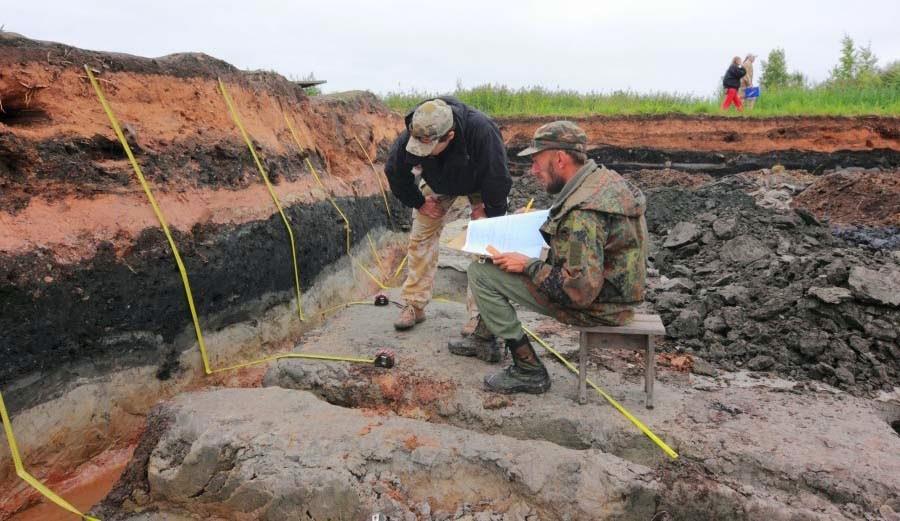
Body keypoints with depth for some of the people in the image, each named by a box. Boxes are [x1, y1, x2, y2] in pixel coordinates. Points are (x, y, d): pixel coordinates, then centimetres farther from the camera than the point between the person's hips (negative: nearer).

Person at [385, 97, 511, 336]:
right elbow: (395, 172, -13)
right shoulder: (411, 136, -33)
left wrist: (489, 212, -22)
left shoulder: (481, 131, -44)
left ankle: (480, 312, -5)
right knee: (421, 236, -3)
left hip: (480, 184, -3)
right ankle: (414, 305, 7)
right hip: (437, 182, 3)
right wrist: (418, 202, -8)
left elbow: (498, 179, -33)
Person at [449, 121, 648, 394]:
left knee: (480, 272, -11)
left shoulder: (582, 213, -30)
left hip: (595, 306, -10)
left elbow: (580, 291, -30)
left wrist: (528, 266, -19)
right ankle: (486, 336, 29)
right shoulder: (603, 177, 1)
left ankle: (529, 370, -3)